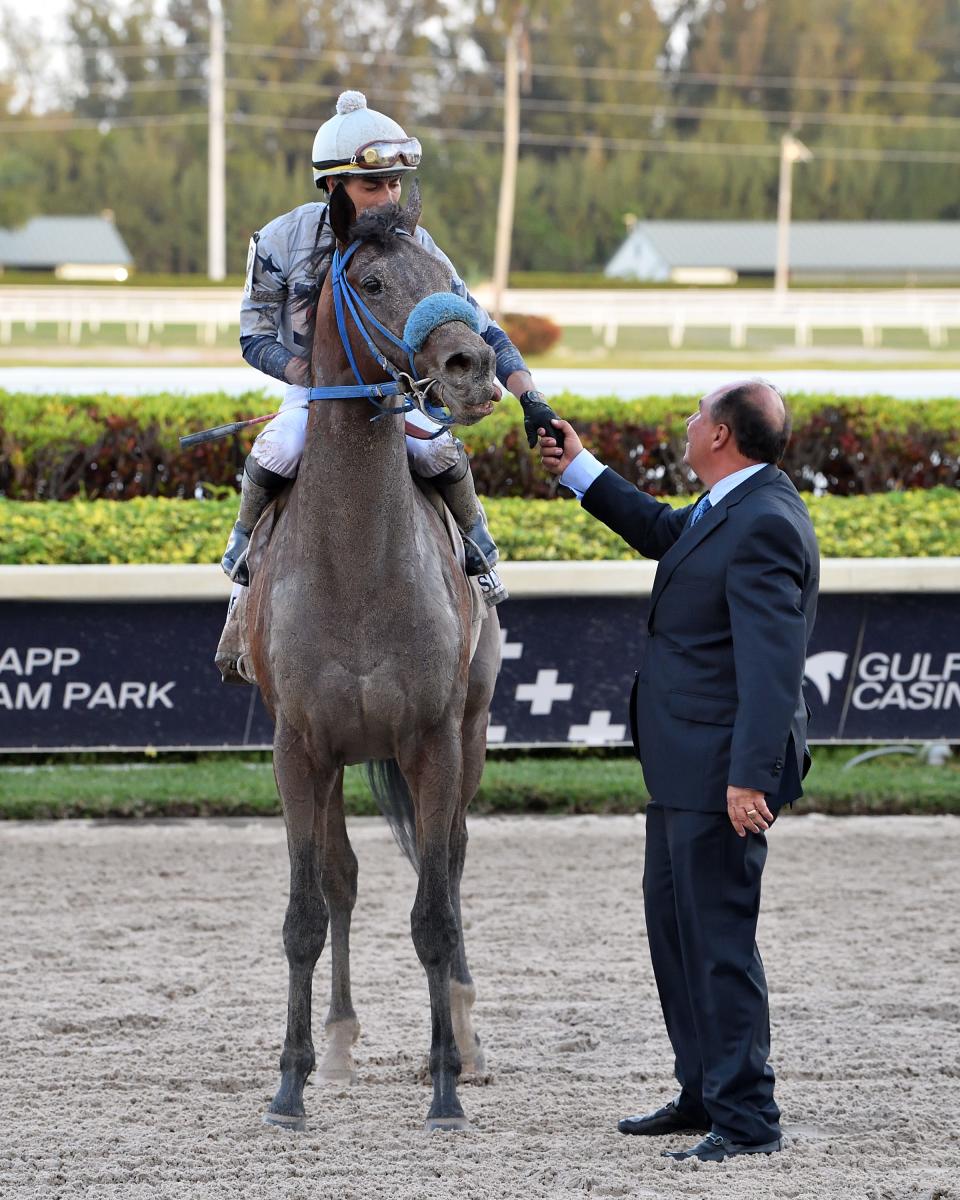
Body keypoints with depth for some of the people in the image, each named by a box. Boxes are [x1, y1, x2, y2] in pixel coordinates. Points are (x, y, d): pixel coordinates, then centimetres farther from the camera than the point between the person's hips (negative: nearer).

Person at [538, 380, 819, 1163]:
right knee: (673, 923, 19)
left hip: (721, 772, -11)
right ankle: (706, 1095, 29)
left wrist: (750, 777, -29)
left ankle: (747, 1120, -1)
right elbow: (666, 534, 35)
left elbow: (772, 661, -26)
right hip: (685, 769, 11)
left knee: (719, 937, -7)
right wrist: (581, 474, 36)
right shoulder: (726, 510, 12)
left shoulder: (764, 524, -21)